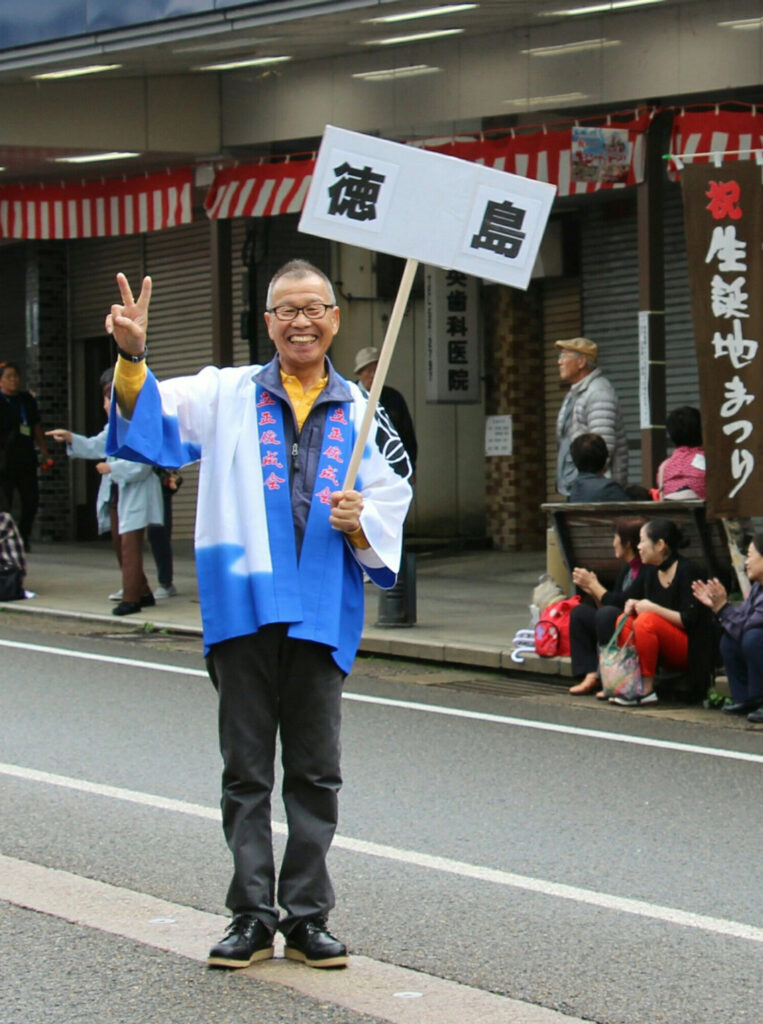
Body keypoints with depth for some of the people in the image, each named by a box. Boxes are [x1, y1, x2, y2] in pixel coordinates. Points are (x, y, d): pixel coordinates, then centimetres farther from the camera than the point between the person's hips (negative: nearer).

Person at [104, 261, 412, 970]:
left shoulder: (360, 413, 12)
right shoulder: (227, 394, 9)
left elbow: (390, 507, 12)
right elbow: (150, 425, -3)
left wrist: (360, 523, -10)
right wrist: (132, 358, -22)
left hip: (322, 612, 1)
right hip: (243, 606, -1)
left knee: (315, 774, 5)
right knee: (246, 773, 4)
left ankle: (306, 918, 13)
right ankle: (252, 917, 10)